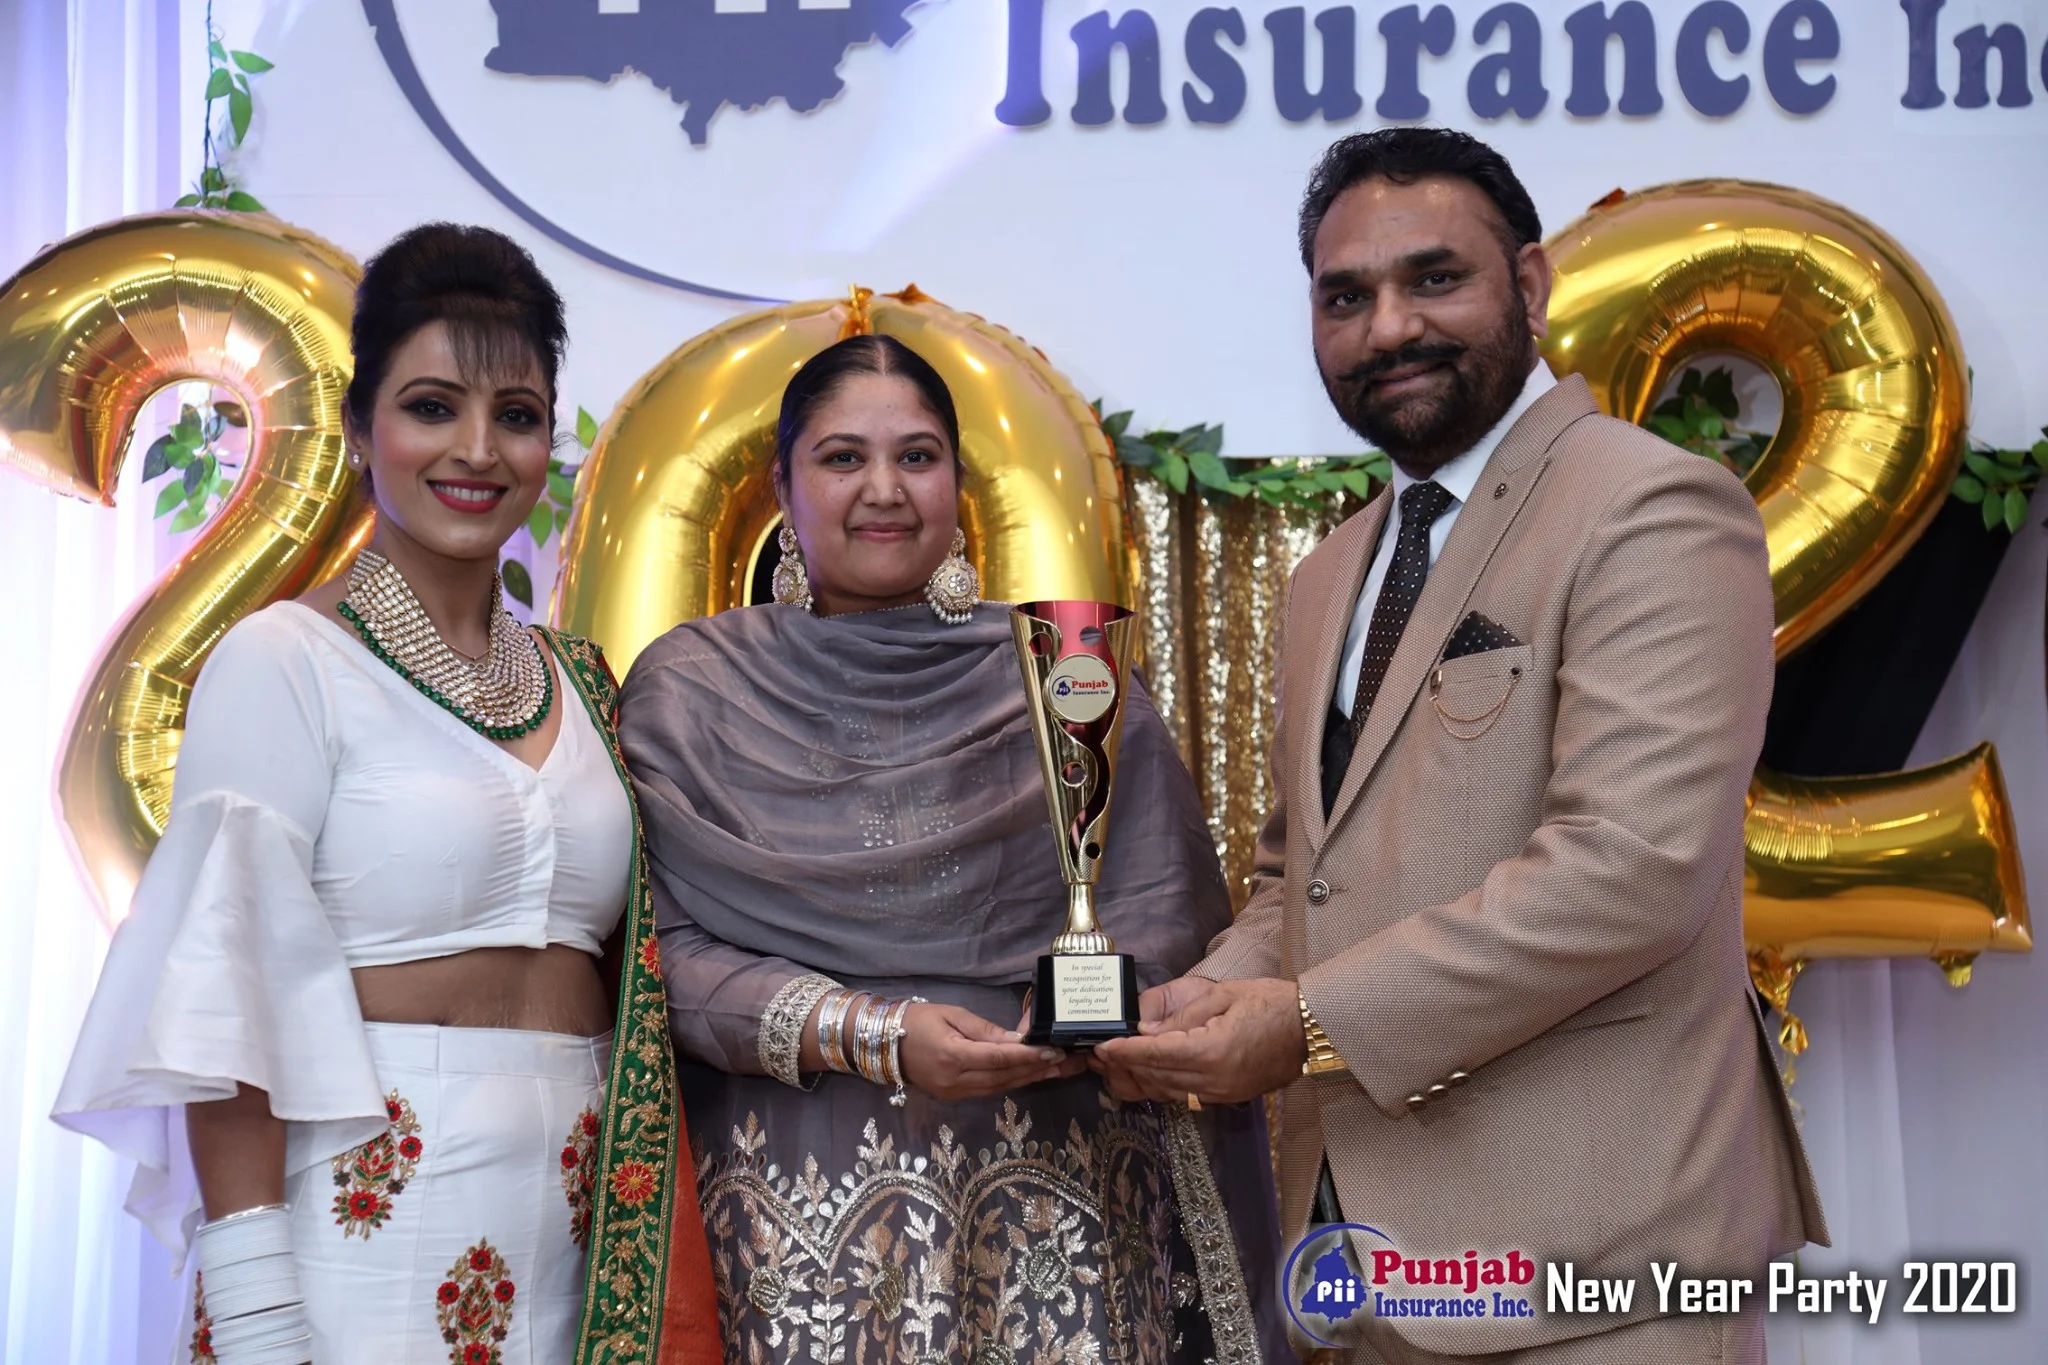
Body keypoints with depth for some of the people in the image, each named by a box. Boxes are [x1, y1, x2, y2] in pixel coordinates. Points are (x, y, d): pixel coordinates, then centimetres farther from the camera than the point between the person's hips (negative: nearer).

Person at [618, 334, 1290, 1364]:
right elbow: (665, 948, -3)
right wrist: (867, 1035, -16)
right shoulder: (689, 690, 4)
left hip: (1057, 1182, 1)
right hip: (805, 1186, 0)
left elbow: (1161, 916, 4)